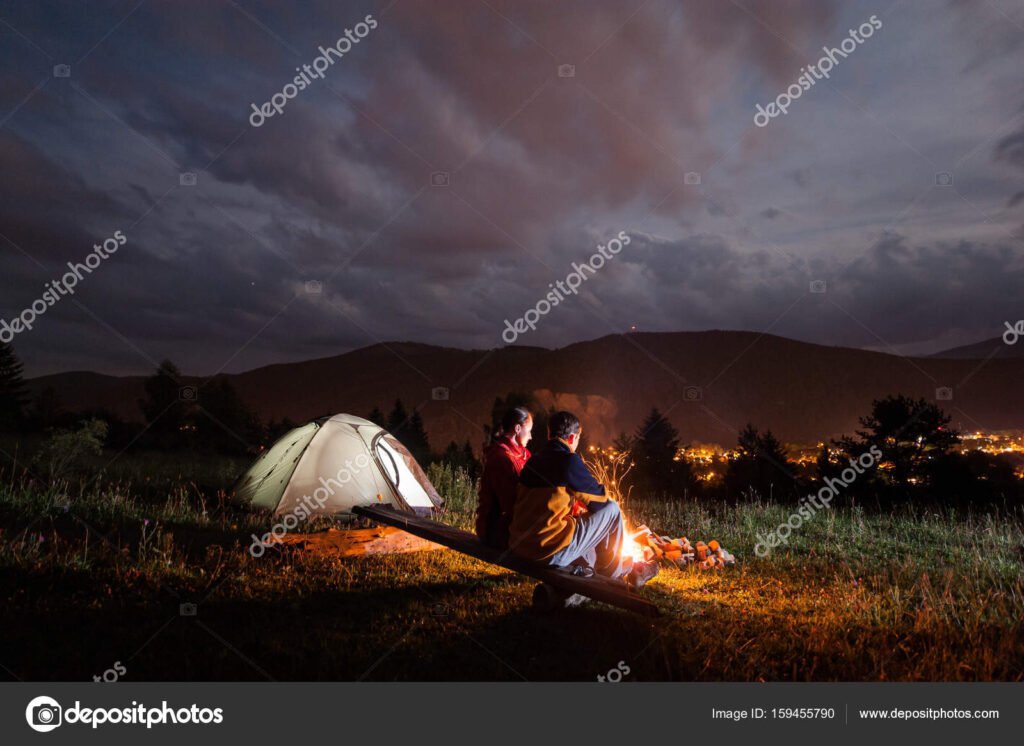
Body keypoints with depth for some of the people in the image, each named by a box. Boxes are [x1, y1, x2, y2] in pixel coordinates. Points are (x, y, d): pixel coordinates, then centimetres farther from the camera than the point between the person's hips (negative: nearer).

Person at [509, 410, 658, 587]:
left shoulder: (533, 460, 10)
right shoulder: (567, 460, -12)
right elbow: (600, 499, -1)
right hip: (551, 551, -8)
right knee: (612, 509, 6)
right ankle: (613, 570, 27)